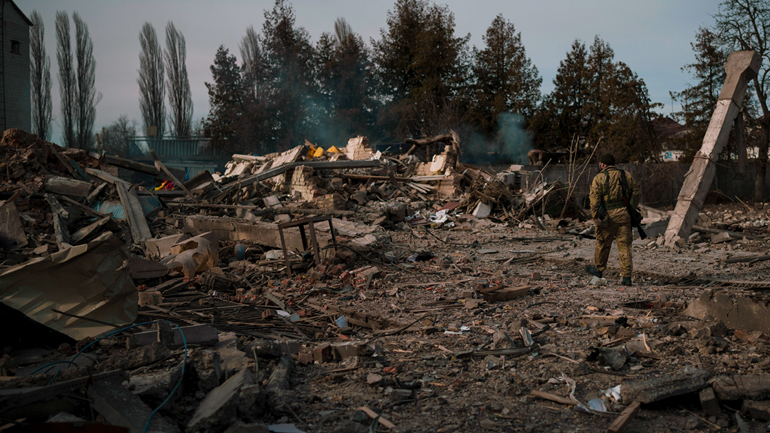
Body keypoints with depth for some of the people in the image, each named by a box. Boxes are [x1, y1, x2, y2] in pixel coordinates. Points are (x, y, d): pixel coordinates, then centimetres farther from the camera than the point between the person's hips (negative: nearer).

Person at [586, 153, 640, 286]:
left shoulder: (599, 178, -3)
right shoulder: (626, 175, 10)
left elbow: (595, 198, -9)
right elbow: (635, 192, 11)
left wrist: (595, 216, -4)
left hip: (608, 215, -3)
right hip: (624, 214, 3)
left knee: (603, 243, 14)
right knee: (624, 245, 4)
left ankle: (598, 269, 31)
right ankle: (626, 276, 0)